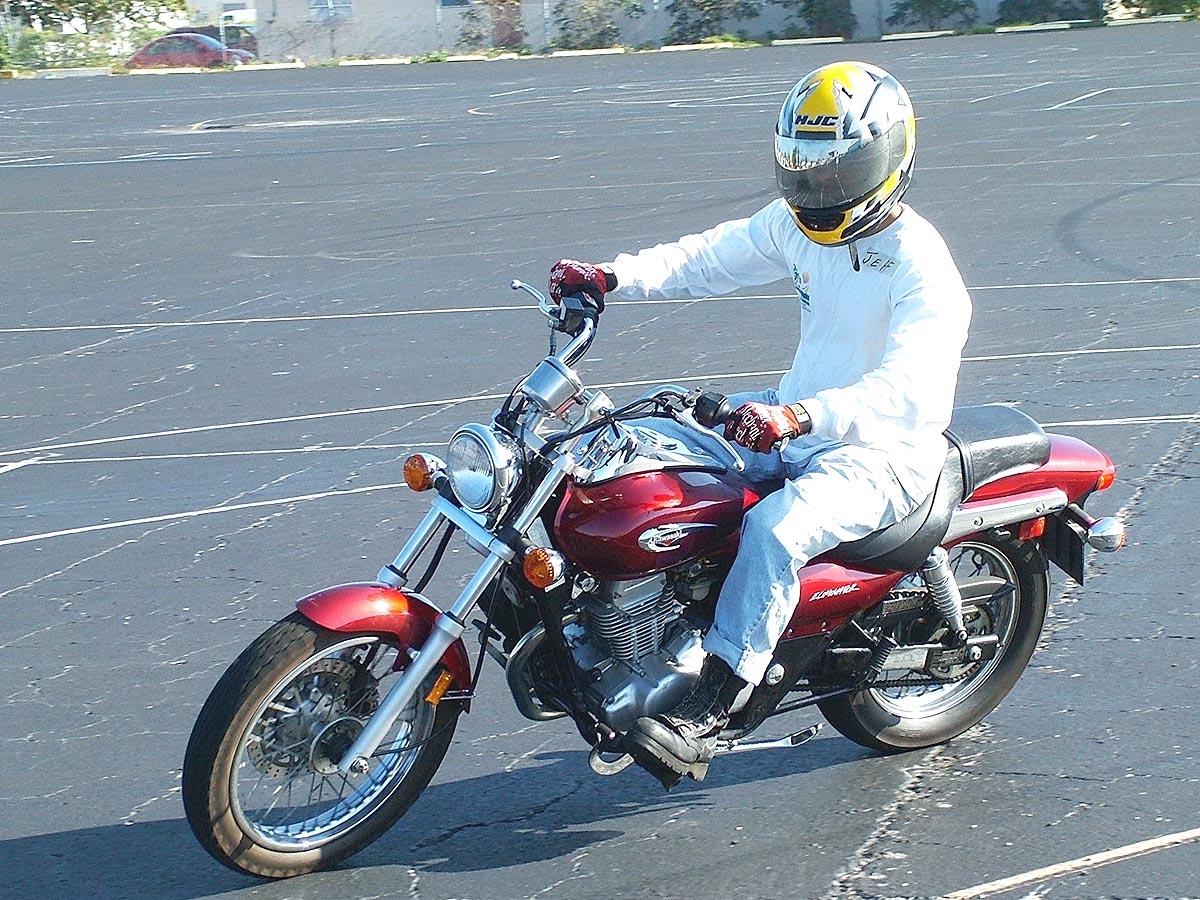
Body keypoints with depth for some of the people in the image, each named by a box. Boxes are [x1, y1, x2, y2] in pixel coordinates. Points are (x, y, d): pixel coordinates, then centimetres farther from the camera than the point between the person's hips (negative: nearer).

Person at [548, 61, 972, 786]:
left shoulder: (923, 268, -22)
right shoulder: (796, 224, 2)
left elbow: (908, 392, -35)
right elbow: (712, 258, 11)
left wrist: (798, 418, -51)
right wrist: (613, 278, -7)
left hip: (885, 449, -9)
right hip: (797, 419, 9)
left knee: (777, 530, -35)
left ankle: (708, 715, -31)